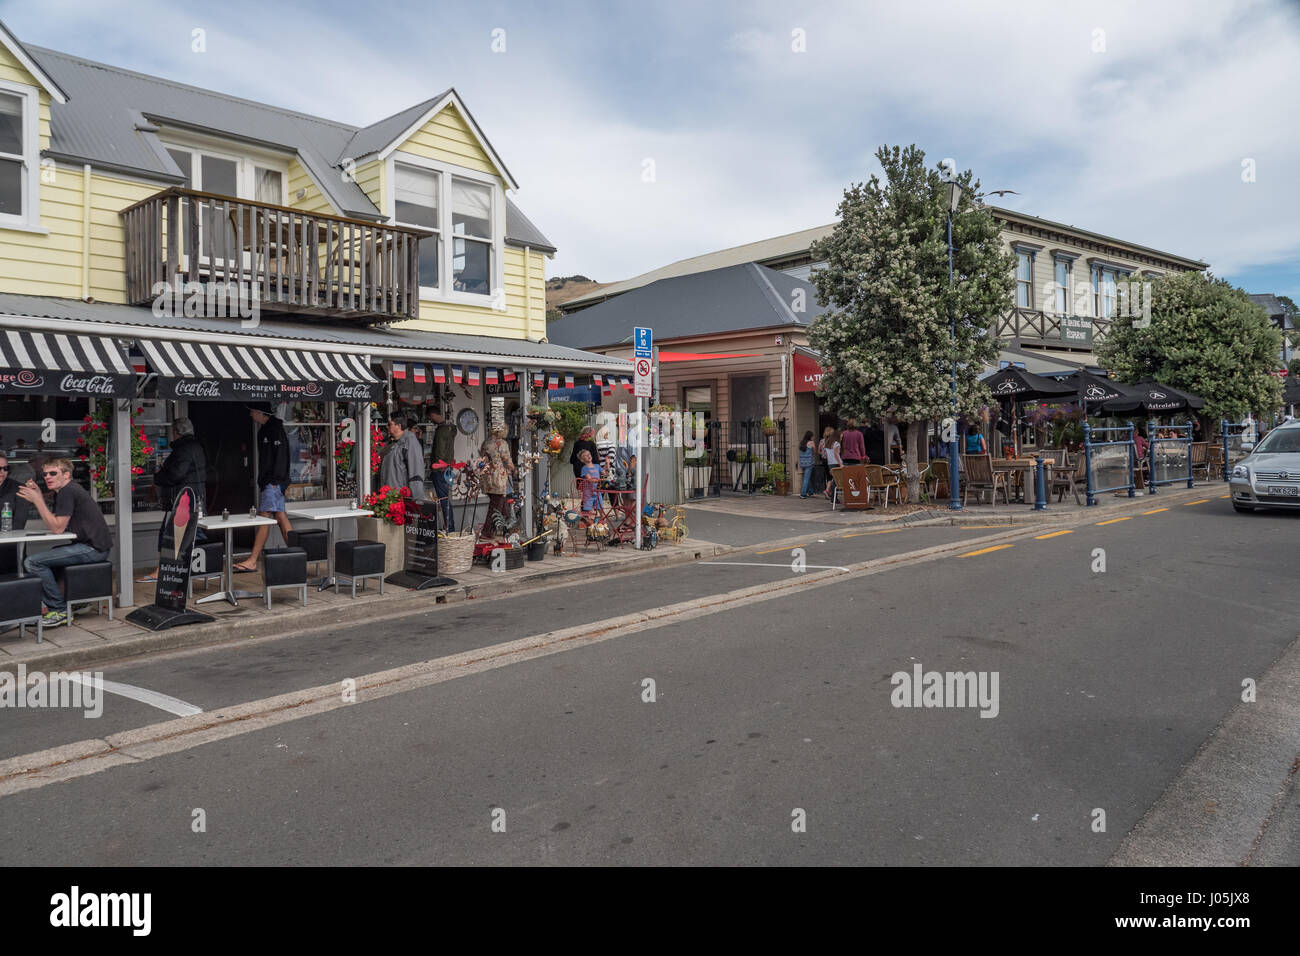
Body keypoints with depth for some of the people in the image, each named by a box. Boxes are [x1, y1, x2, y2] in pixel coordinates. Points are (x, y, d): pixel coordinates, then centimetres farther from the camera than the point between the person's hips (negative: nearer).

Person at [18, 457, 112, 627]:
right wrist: (38, 497, 10)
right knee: (44, 558, 27)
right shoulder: (62, 491, 19)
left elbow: (57, 528, -15)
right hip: (89, 545, 11)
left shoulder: (68, 491, -13)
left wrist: (38, 500, -12)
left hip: (93, 548, -11)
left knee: (32, 563, -14)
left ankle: (60, 611, -6)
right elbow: (52, 524, 18)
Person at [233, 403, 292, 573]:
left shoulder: (276, 429, -12)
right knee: (279, 516, 9)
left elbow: (281, 456, -18)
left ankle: (252, 561, -10)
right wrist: (262, 481, 19)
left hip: (274, 482, -10)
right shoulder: (264, 430, 19)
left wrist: (275, 480, -21)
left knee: (264, 517, -10)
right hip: (267, 482, 10)